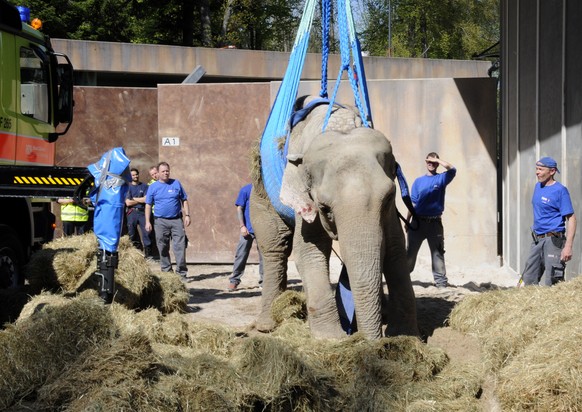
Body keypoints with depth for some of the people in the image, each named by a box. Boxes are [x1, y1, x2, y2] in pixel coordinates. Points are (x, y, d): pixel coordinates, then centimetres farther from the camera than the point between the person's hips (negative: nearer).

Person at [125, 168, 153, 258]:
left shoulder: (144, 186, 9)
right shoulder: (128, 187, 8)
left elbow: (146, 200, -2)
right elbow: (128, 203, -2)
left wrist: (134, 198, 1)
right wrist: (140, 200, 1)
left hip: (142, 212, -1)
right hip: (132, 213, 1)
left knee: (146, 232, -9)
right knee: (132, 234, 0)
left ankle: (148, 253, -9)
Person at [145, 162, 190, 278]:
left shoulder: (176, 183, 8)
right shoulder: (153, 187, 6)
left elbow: (184, 200, 12)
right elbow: (148, 205, 7)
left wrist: (187, 215, 2)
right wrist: (147, 222, 0)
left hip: (176, 220, 0)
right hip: (160, 221, 0)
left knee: (180, 246, -7)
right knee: (163, 248, 5)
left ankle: (182, 272, -6)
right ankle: (166, 271, 15)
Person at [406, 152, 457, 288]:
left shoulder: (441, 179, 4)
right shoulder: (418, 181, 9)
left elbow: (452, 170, -18)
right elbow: (412, 203, 8)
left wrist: (438, 160, -13)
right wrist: (407, 221, 5)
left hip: (435, 222, -1)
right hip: (418, 221, 1)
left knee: (437, 252, 1)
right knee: (410, 251, 7)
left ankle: (441, 281, 1)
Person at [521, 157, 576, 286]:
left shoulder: (560, 190, -13)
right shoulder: (538, 186, 11)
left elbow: (571, 218, -16)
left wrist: (568, 246, -23)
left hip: (553, 240, -8)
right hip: (537, 240, 8)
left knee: (551, 283, -8)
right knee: (528, 281, 10)